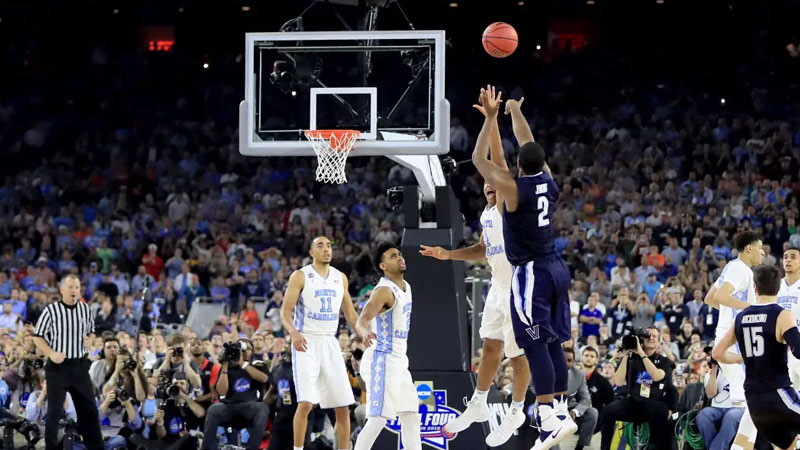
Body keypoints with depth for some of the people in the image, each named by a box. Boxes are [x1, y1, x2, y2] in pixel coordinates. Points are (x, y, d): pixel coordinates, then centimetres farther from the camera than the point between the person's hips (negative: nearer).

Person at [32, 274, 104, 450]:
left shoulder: (86, 310, 3)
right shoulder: (51, 310, -10)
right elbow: (37, 336, -3)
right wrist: (51, 353, -17)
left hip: (80, 365, 4)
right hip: (58, 365, -4)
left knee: (89, 408, 9)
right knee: (55, 410, -2)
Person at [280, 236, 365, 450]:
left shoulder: (340, 278, 11)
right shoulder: (300, 276, -4)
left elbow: (350, 313, 19)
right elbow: (285, 311, -9)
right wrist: (293, 332, -28)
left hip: (330, 343, 5)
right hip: (306, 344, -5)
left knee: (343, 405, 3)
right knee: (306, 402, -16)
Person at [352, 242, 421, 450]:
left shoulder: (405, 287, 11)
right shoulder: (384, 290, -17)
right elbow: (361, 321, -30)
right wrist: (365, 333, -54)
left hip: (399, 362, 9)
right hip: (382, 361, -9)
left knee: (411, 417, 8)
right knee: (377, 420, -11)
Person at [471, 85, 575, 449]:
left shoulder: (514, 188, -15)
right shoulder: (548, 180, 3)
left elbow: (479, 160, -7)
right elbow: (528, 144, 19)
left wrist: (491, 117, -3)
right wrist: (515, 111, 30)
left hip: (530, 274, -7)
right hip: (555, 268, 7)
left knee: (535, 348, -8)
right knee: (553, 345, 13)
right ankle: (560, 412, 17)